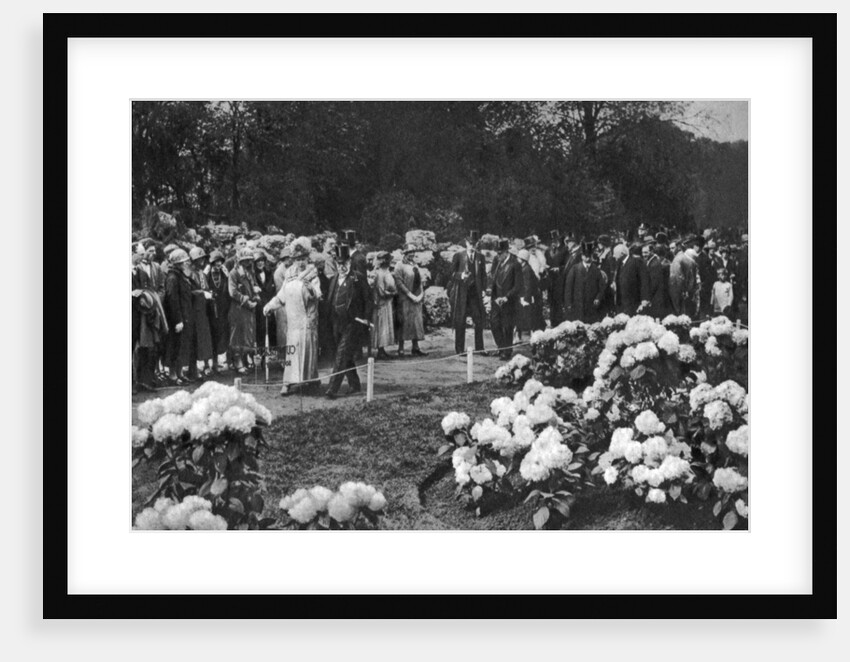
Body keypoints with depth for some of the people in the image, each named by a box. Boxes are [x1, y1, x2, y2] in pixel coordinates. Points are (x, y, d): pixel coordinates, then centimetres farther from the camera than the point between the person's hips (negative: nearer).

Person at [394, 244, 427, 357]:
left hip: (416, 299, 7)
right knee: (404, 322, -5)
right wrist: (410, 295, -16)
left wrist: (421, 294, 1)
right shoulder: (400, 265, -5)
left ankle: (415, 348, 9)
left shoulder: (415, 265, 16)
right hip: (405, 299, -7)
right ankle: (401, 348, 0)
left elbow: (420, 281, 18)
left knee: (417, 322, 5)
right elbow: (399, 282, -12)